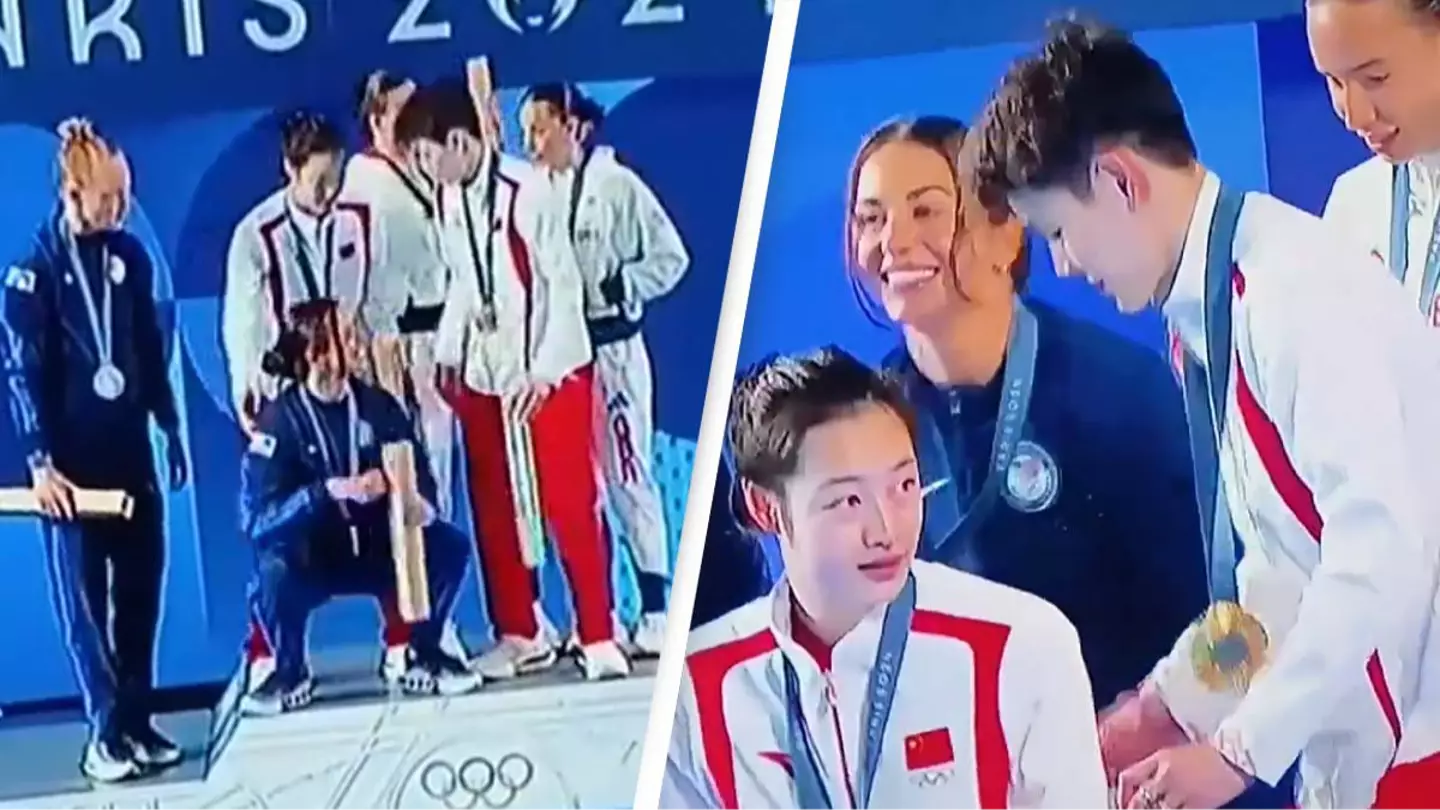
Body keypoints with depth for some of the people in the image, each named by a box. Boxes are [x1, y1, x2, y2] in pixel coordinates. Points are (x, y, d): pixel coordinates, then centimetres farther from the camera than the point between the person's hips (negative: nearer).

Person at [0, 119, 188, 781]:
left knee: (141, 590, 7)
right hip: (72, 458, -5)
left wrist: (170, 427, 16)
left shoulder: (128, 255, 6)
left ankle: (137, 722, 16)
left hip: (130, 448, 5)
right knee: (84, 601, -1)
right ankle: (105, 733, 4)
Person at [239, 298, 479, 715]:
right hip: (311, 559, -3)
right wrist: (329, 490, -38)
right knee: (274, 569, -35)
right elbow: (256, 516, -25)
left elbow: (418, 473, -4)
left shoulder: (378, 405, -5)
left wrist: (419, 501, -29)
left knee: (450, 547, -21)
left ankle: (423, 656, 1)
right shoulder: (278, 419, -17)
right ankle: (290, 673, -6)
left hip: (377, 551, 3)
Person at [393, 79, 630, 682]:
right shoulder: (447, 200, 4)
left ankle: (598, 638, 5)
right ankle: (519, 633, 23)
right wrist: (447, 353, 9)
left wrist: (544, 370, -15)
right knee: (493, 506, 11)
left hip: (551, 373, -7)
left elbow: (564, 282, -15)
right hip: (484, 374, 7)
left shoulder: (523, 192, -18)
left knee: (569, 504, -3)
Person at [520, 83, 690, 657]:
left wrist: (612, 288, -12)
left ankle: (655, 607, 4)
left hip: (612, 348, -5)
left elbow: (670, 257, -5)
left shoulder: (617, 185, -6)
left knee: (628, 475, -3)